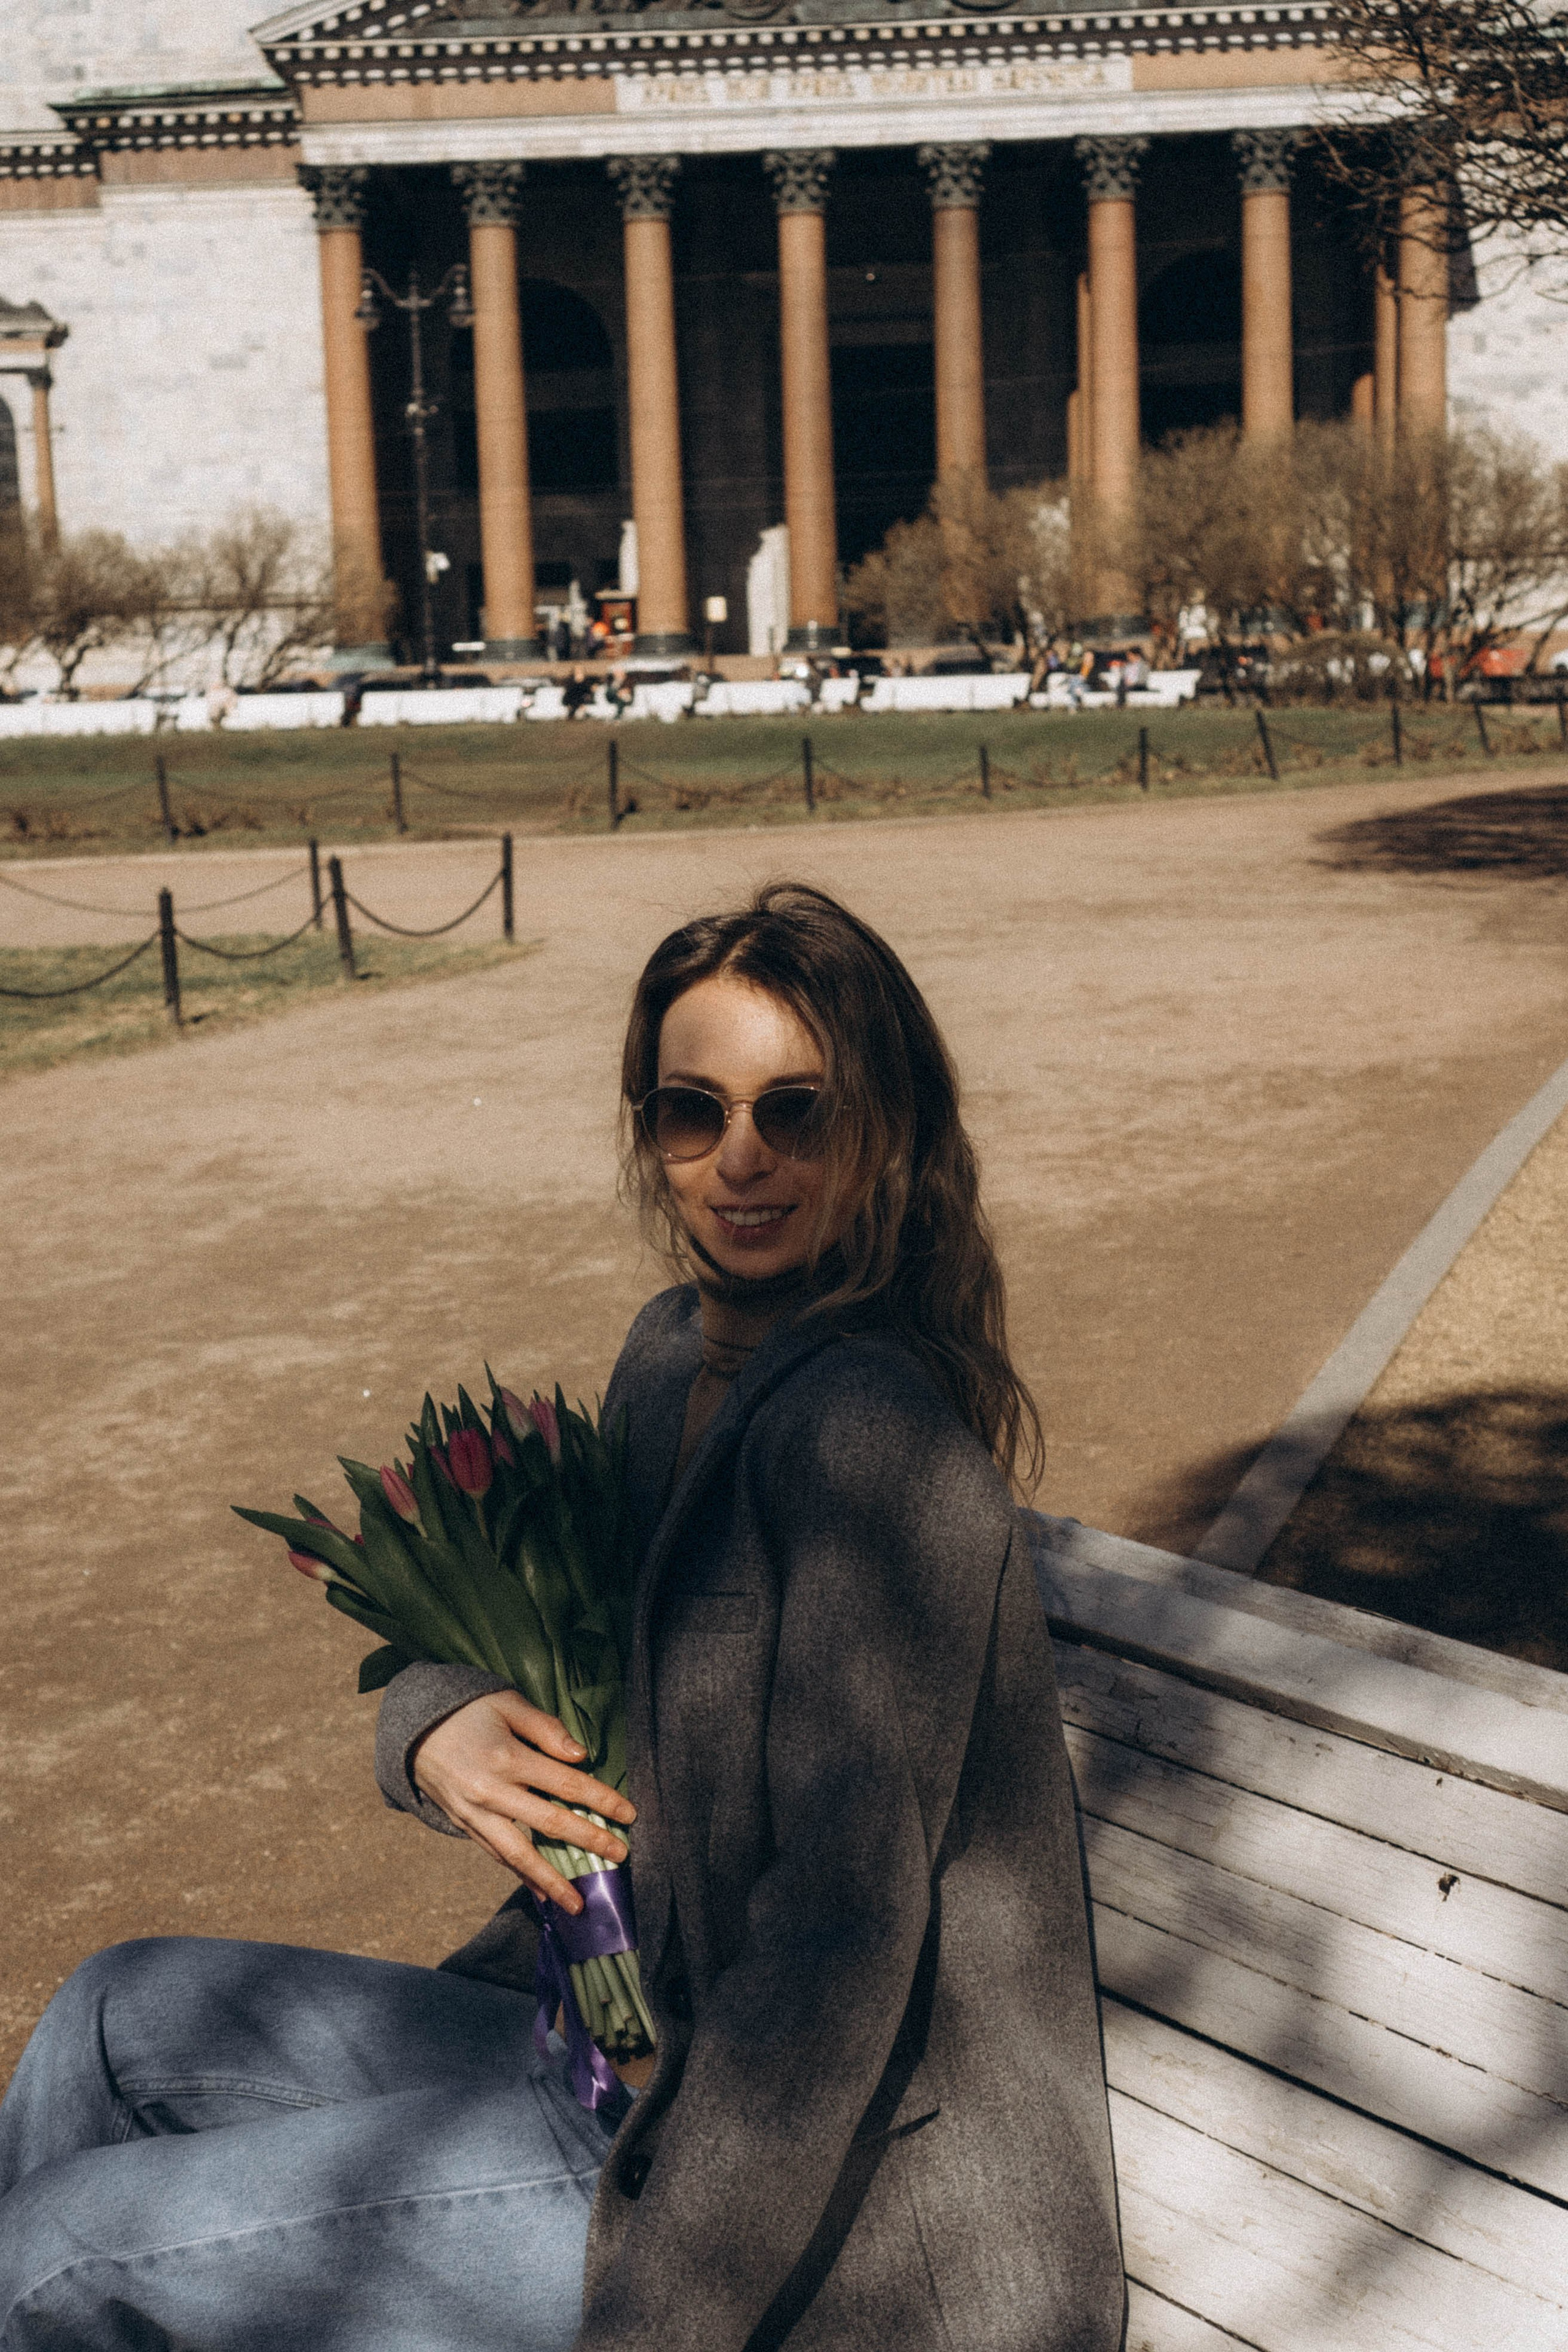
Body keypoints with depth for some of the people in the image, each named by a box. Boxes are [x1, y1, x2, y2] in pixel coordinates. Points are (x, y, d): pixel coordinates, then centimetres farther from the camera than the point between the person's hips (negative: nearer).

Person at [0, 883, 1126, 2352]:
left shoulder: (870, 1431, -25)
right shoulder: (676, 1351, 4)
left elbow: (845, 1927, -27)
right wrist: (436, 1726, -11)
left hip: (834, 2190, -8)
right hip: (658, 2044, 8)